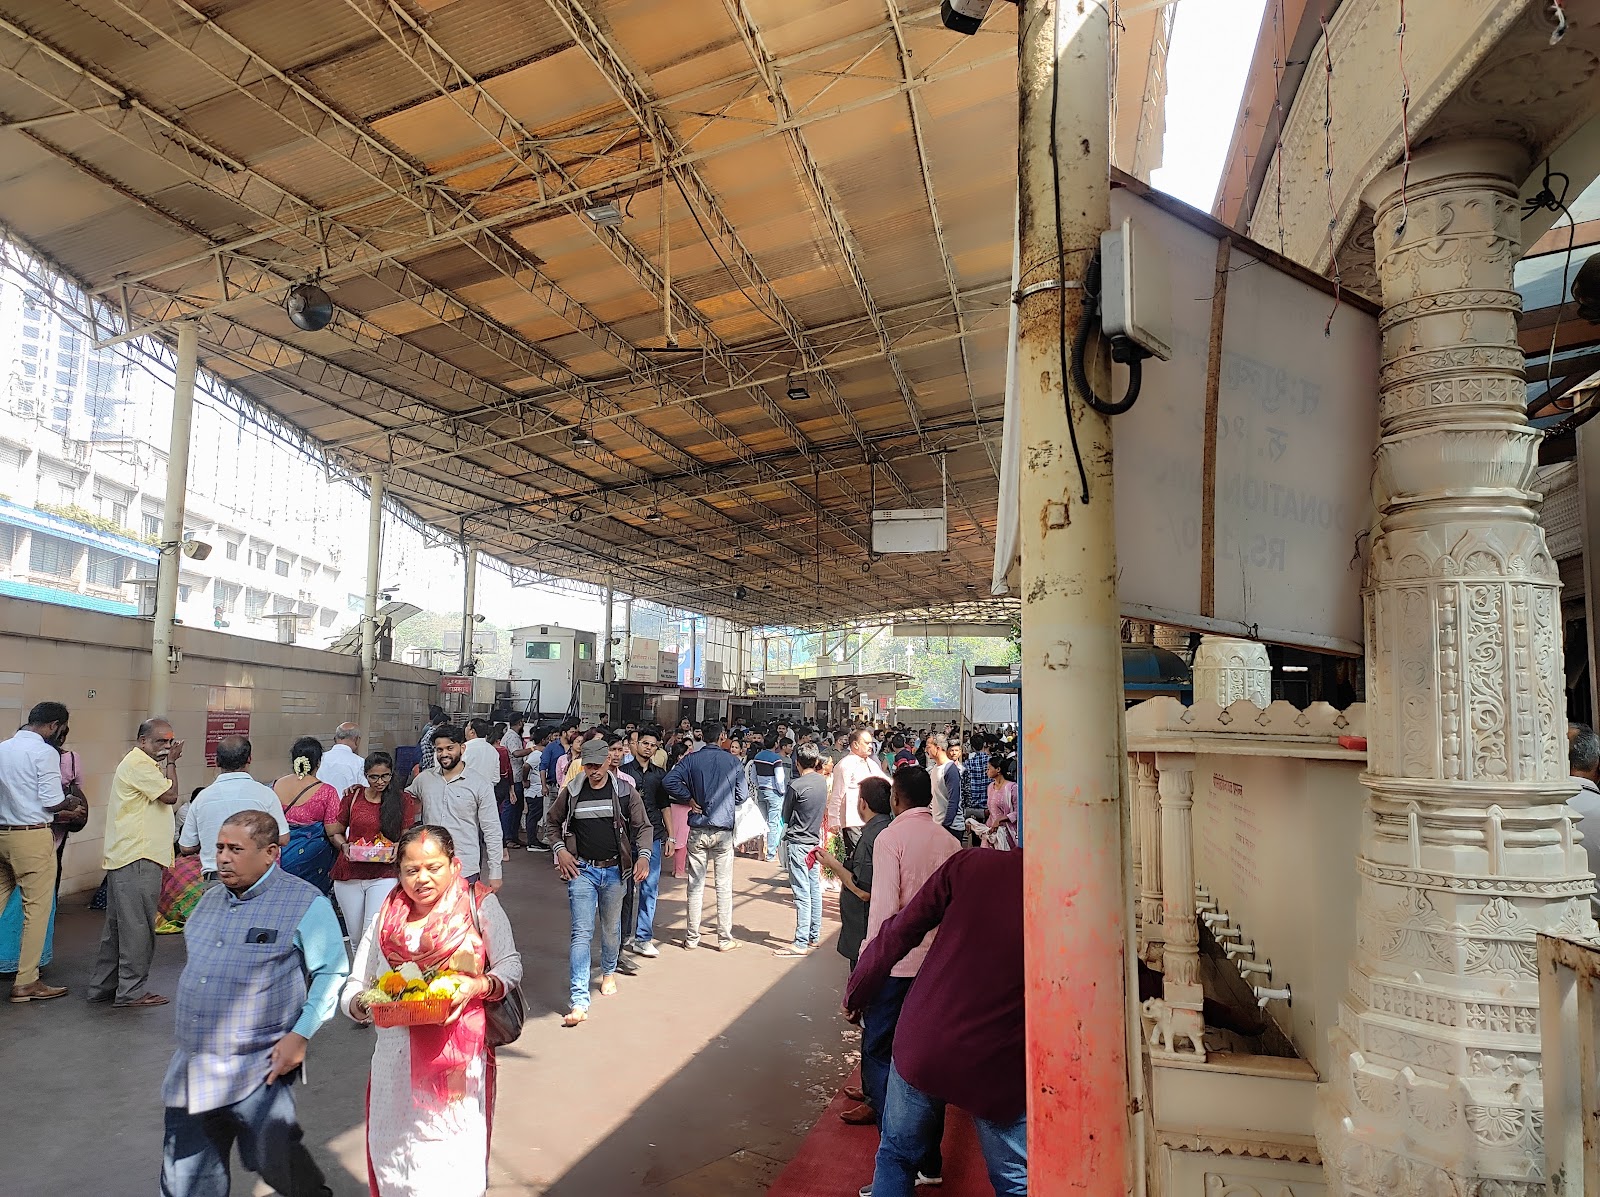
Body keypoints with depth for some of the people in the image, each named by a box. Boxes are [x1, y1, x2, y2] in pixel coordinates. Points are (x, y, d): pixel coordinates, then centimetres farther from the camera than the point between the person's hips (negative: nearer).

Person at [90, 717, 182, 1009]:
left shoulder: (140, 763, 19)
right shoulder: (139, 764, -14)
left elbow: (164, 798, 19)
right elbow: (171, 795, -17)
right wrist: (171, 762, -10)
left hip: (122, 857, 11)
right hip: (138, 859, -11)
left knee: (118, 925, 17)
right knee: (138, 926, -4)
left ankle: (102, 986, 26)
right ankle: (132, 992, 3)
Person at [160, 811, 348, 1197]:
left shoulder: (305, 903, -13)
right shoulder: (212, 899, 10)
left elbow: (332, 973, -12)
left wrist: (300, 1035, -18)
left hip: (259, 1071, -7)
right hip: (191, 1071, 7)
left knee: (278, 1164, 4)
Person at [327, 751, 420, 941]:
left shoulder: (403, 800, 1)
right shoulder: (353, 796, 4)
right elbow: (334, 833, 12)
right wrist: (344, 846, -8)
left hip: (385, 875, -2)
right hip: (349, 874, 2)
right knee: (356, 938, 13)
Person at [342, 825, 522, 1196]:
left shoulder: (480, 905, -3)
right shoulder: (385, 918, 7)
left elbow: (510, 967, 0)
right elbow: (352, 990, 6)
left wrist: (478, 986, -17)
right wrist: (365, 1004, -15)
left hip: (460, 1057, -3)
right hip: (397, 1060, 3)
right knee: (394, 1162, 12)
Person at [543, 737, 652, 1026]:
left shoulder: (625, 790, -5)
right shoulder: (571, 792, -2)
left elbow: (643, 826, 1)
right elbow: (551, 822, 13)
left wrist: (643, 856, -15)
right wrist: (560, 849, -2)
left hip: (614, 870, 1)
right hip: (582, 870, -1)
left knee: (611, 927, 18)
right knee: (581, 933, -8)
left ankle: (609, 972, 45)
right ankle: (579, 1002, -9)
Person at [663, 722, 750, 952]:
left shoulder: (692, 759, 0)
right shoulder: (733, 761, -2)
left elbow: (669, 780, -13)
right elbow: (742, 795, -1)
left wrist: (689, 799, -3)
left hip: (698, 829, 1)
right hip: (723, 829, -1)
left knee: (695, 885, 9)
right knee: (724, 886, 7)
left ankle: (692, 938, 16)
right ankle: (725, 939, 13)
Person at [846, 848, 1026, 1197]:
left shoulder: (969, 865, -9)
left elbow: (898, 934, -3)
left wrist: (856, 993, 10)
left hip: (921, 1047, 1)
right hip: (997, 1067, -1)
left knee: (897, 1154, 24)